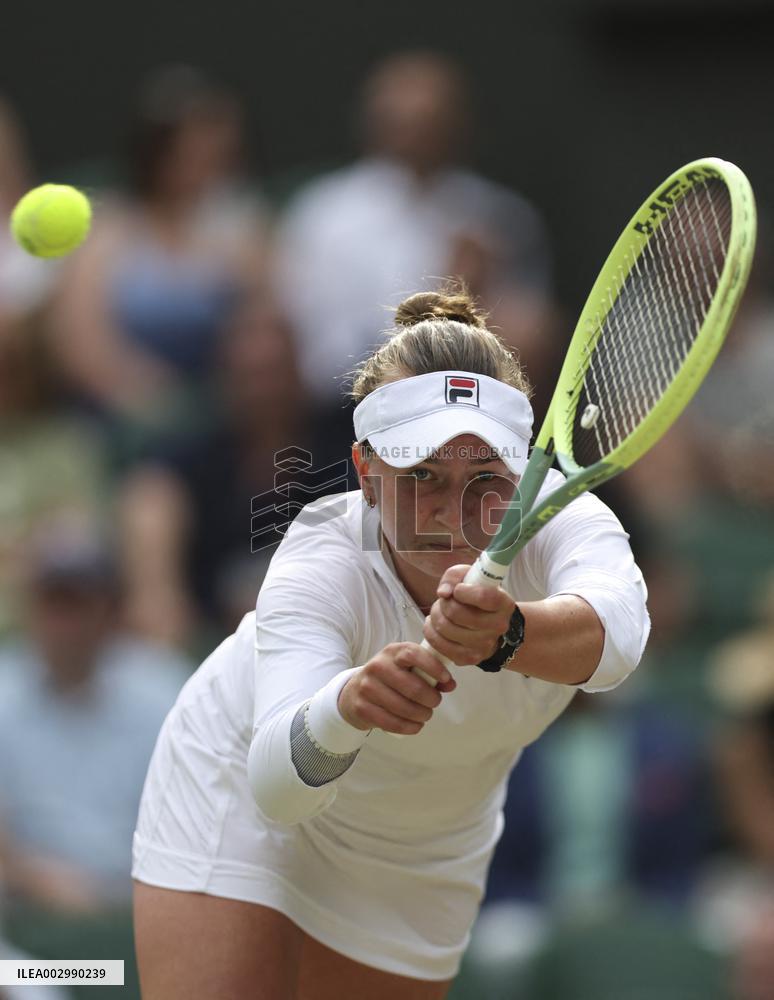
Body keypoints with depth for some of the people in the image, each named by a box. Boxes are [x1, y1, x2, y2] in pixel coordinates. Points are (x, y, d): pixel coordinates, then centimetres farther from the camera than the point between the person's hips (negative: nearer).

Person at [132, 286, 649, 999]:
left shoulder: (560, 522, -29)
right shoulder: (321, 561, -34)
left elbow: (614, 628, -54)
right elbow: (276, 781, -48)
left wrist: (506, 632, -75)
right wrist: (345, 708, -70)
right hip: (239, 796, -3)